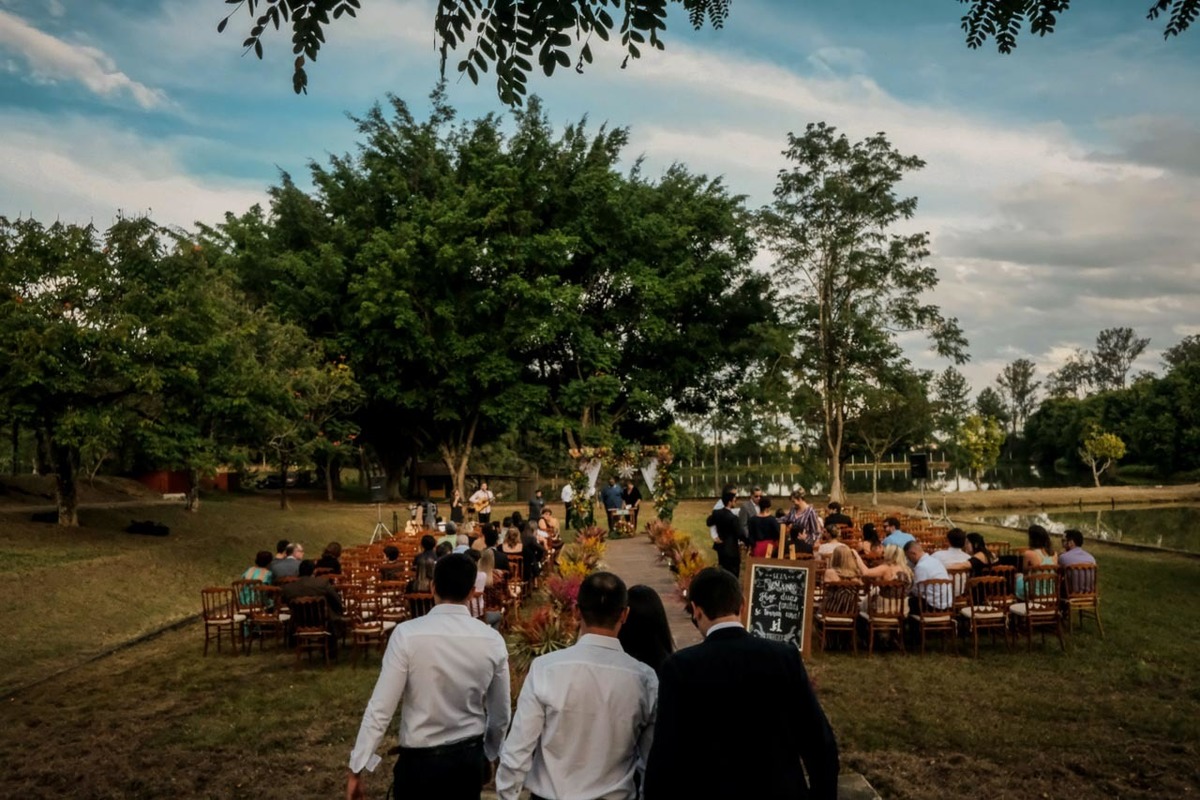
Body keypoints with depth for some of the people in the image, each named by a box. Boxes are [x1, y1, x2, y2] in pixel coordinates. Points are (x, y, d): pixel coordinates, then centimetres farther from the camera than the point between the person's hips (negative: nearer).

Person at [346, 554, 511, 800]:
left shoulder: (407, 634, -17)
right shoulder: (492, 640, -7)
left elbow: (381, 708, -15)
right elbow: (500, 715, 4)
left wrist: (357, 766, -4)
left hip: (420, 761, -2)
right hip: (469, 759, 3)